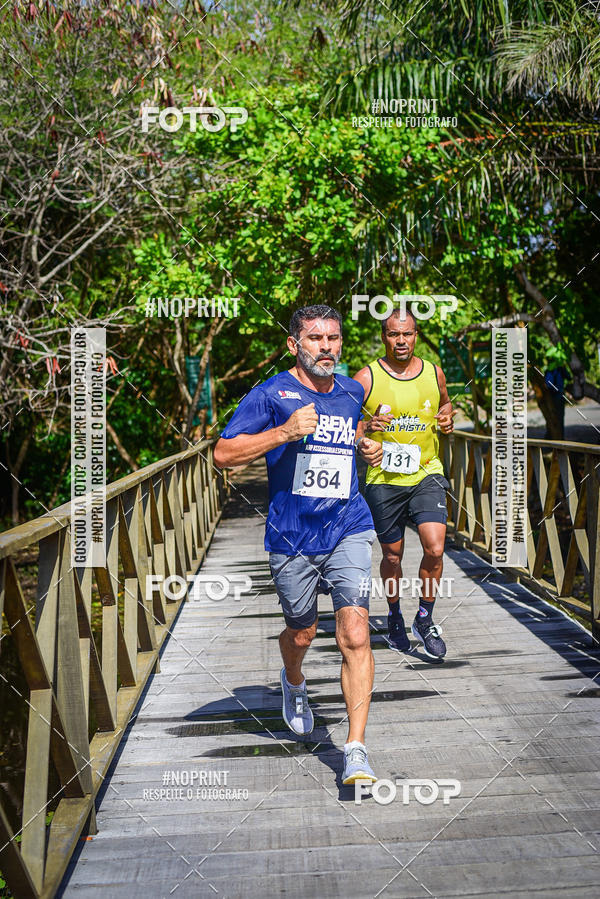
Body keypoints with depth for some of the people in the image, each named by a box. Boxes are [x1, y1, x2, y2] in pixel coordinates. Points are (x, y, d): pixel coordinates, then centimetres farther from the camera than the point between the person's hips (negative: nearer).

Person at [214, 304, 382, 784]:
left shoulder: (353, 392, 8)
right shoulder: (271, 395, -7)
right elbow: (223, 453, -13)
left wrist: (368, 448, 9)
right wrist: (285, 432, -23)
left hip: (348, 531, 2)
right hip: (291, 537, -1)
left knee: (355, 636, -13)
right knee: (302, 632, 15)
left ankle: (356, 750, -9)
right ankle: (294, 683, 52)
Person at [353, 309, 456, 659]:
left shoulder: (434, 373, 3)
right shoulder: (367, 378, -7)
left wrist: (448, 417, 1)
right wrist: (367, 426, -24)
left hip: (426, 475, 2)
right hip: (384, 479, -1)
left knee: (435, 549, -13)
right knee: (392, 555, 10)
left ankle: (425, 619, 8)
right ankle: (395, 616, 35)